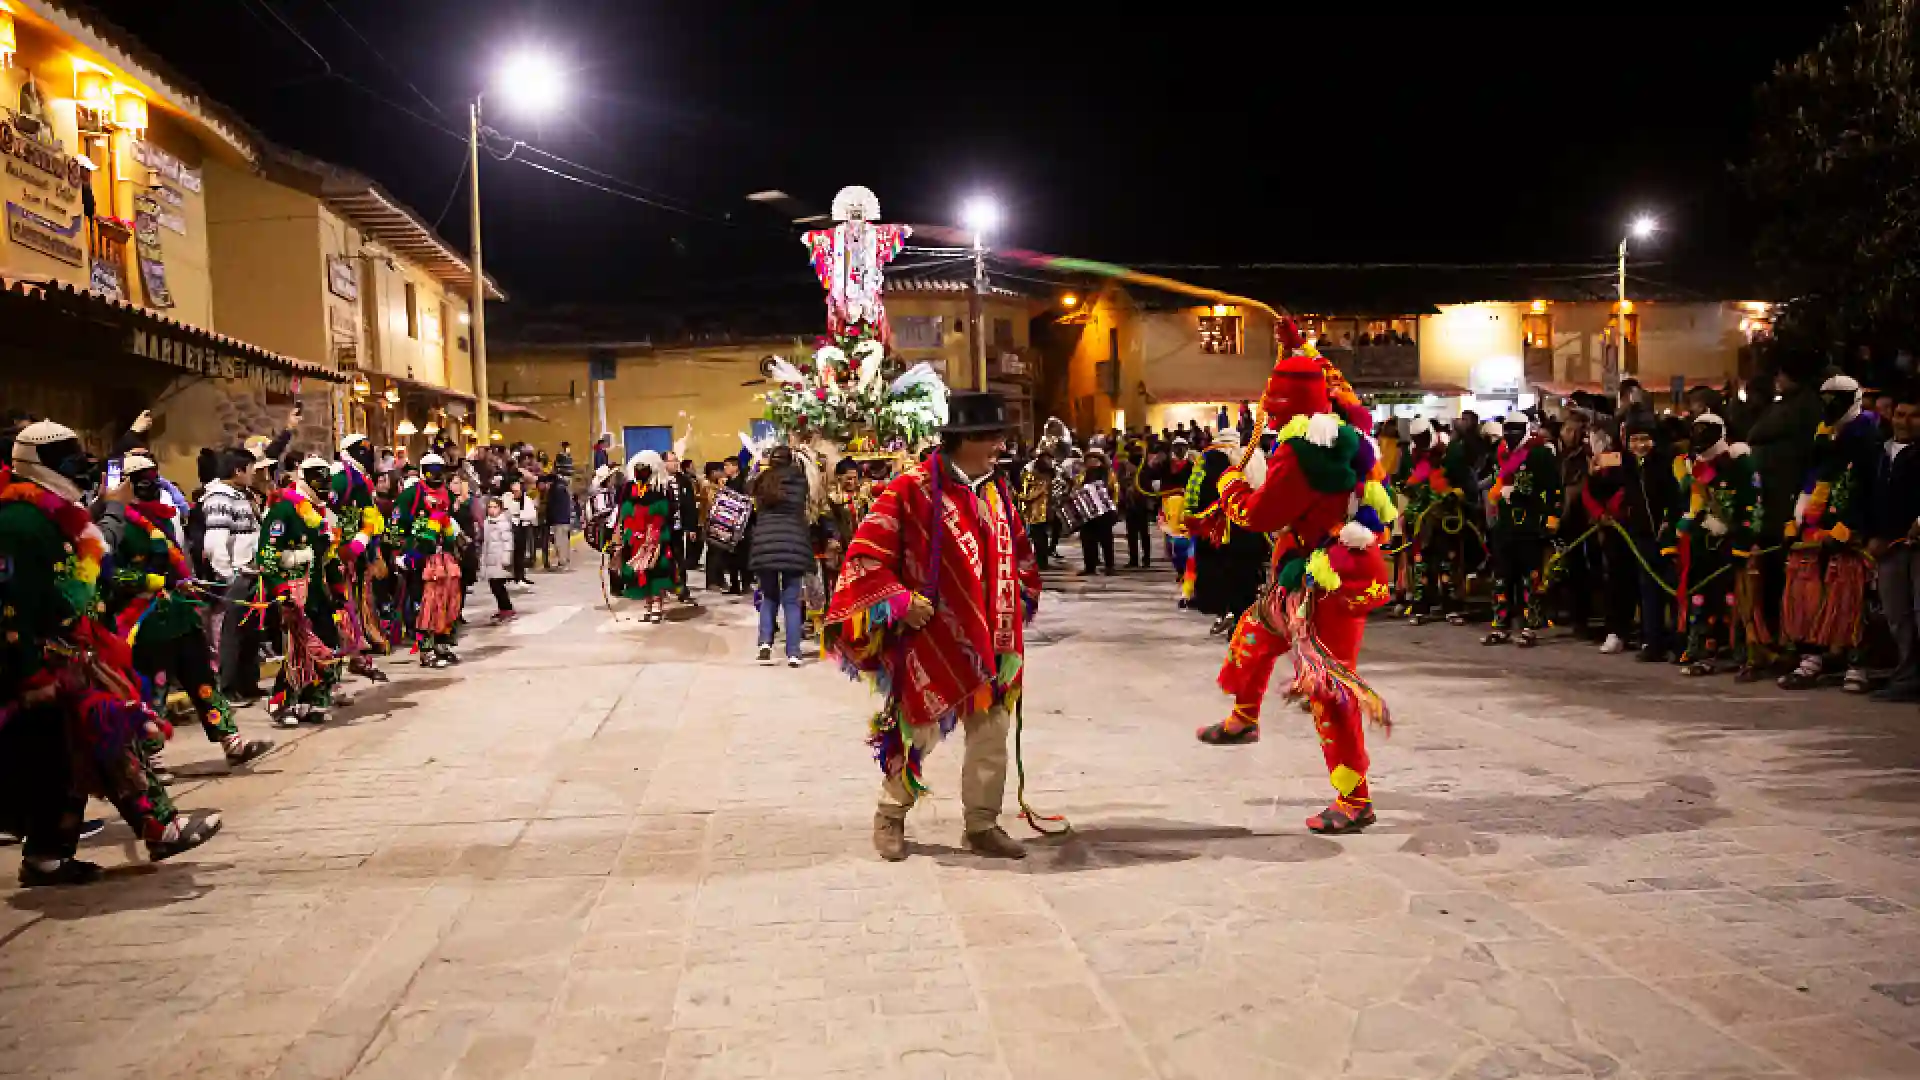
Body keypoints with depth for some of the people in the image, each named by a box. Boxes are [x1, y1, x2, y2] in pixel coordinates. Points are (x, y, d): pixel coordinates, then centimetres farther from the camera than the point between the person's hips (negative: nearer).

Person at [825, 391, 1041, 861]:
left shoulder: (999, 491, 7)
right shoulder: (912, 490, -15)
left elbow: (1020, 551, 22)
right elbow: (865, 555, -15)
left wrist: (1022, 598, 15)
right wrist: (900, 601, -17)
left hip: (992, 640, 6)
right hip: (933, 640, -6)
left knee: (991, 735, 11)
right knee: (916, 731, 8)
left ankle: (982, 824, 27)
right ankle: (890, 816, 30)